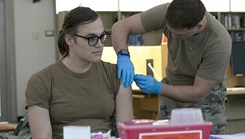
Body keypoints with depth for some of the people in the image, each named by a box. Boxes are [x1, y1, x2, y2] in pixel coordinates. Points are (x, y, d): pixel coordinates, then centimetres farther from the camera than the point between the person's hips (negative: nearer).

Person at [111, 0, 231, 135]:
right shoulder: (166, 13, -23)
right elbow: (120, 26, -17)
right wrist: (123, 56, -36)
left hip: (206, 95, -3)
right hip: (173, 89, 3)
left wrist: (158, 88, -34)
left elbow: (199, 93, -25)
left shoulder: (219, 44, -31)